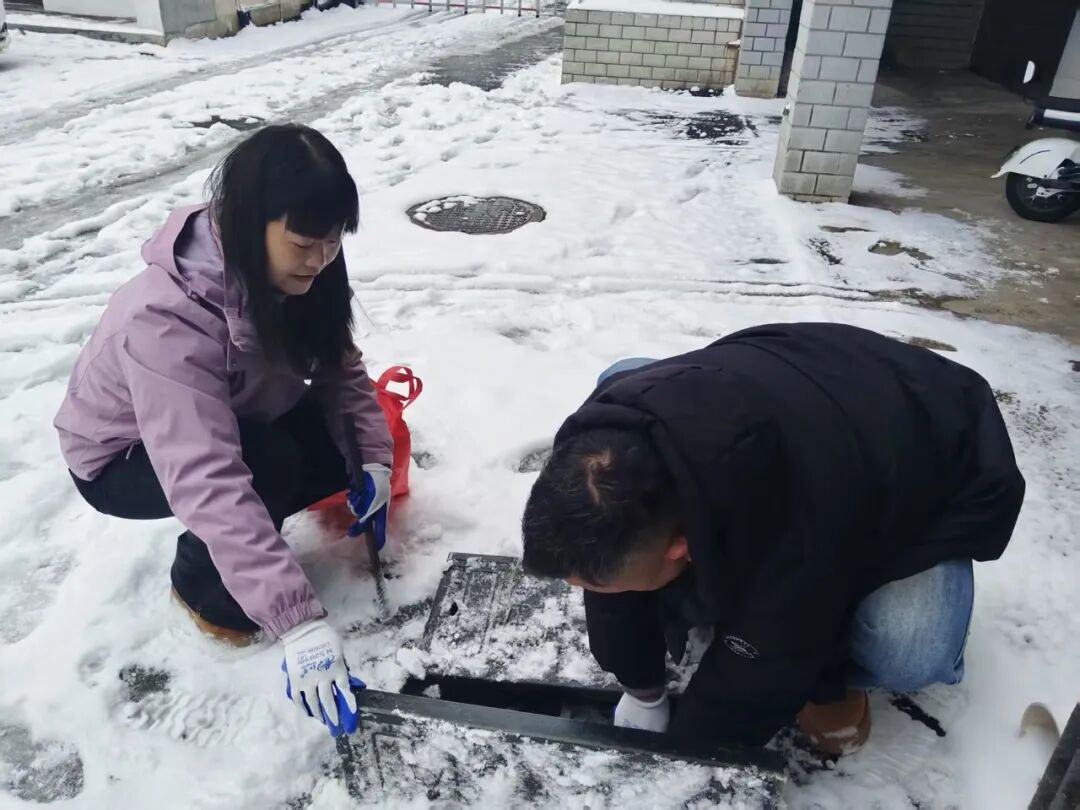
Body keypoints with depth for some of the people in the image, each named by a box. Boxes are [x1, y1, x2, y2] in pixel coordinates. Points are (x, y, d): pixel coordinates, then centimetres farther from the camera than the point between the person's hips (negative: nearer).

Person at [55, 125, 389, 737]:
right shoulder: (166, 322, -39)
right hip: (122, 460, -6)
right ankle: (201, 580, -3)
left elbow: (340, 365, -7)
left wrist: (376, 455, -22)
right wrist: (300, 623, -49)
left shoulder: (283, 273, -18)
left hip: (238, 424, 6)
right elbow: (208, 486, -46)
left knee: (344, 451, -14)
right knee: (272, 466, -33)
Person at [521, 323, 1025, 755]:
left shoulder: (798, 535, -44)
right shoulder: (608, 429, -29)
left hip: (931, 481, -4)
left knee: (904, 656, -33)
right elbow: (613, 557, -14)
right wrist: (642, 694, -5)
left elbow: (751, 685, -26)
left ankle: (826, 674, 4)